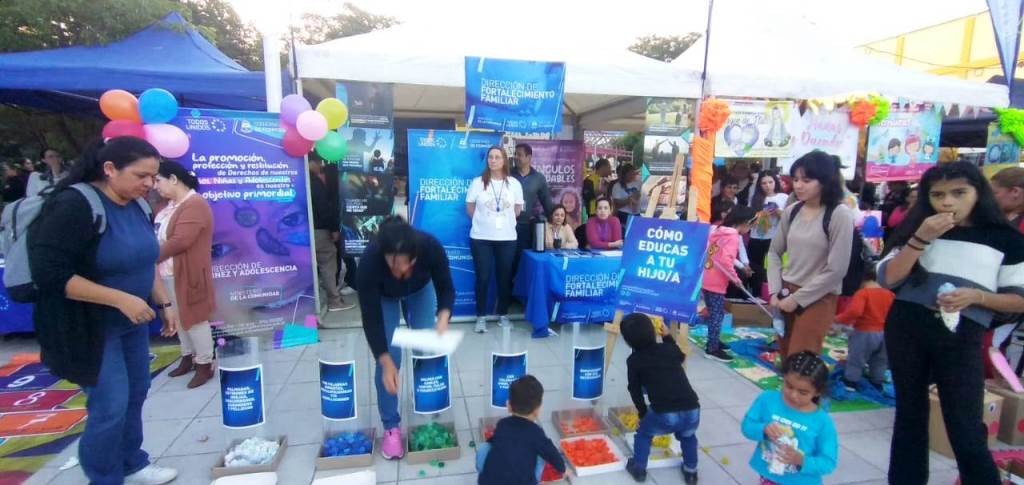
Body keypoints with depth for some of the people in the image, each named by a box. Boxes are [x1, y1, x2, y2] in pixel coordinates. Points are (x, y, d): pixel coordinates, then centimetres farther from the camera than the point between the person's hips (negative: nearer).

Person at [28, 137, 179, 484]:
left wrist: (165, 303, 8)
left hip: (132, 321, 7)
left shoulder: (136, 206, 2)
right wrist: (121, 299, -26)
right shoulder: (74, 205, -20)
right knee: (110, 407, -1)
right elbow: (49, 273, -23)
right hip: (90, 327, -7)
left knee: (135, 396, 16)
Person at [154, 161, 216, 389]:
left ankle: (205, 364, 10)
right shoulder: (171, 205, 14)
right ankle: (187, 357, 30)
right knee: (179, 317, 17)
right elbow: (158, 234, 14)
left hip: (187, 274, -9)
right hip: (168, 273, 9)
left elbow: (180, 240, -24)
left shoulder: (194, 204, -18)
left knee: (194, 318, 0)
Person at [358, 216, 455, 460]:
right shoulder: (370, 260, -42)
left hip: (420, 290, 2)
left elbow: (446, 288, -25)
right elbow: (371, 317, -32)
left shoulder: (430, 246, -40)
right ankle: (391, 426, 10)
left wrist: (443, 315, -45)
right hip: (383, 296, -1)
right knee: (390, 359, -8)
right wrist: (385, 362, -35)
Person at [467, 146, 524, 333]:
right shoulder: (478, 182, -1)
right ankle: (481, 317, 12)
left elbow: (517, 210, 11)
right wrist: (483, 221, 7)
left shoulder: (514, 184, 3)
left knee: (505, 277, 7)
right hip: (481, 238, -1)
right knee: (483, 278, 1)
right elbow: (470, 208, 6)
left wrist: (504, 222, 9)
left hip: (507, 238, 2)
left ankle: (503, 314, 22)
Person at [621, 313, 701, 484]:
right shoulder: (669, 349, 15)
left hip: (664, 415, -4)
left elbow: (635, 391, 14)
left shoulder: (634, 360, 6)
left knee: (643, 433, 28)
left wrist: (643, 413, 28)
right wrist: (667, 336, 45)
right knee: (687, 436, 38)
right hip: (692, 411, 4)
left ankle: (638, 469, 36)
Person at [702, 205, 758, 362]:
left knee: (714, 314, 20)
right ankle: (713, 349, 6)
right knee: (717, 315, 0)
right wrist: (735, 277, -15)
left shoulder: (718, 231, 11)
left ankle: (713, 342, 31)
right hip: (716, 283, -9)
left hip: (706, 280, 9)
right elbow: (725, 260, -26)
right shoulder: (733, 237, -15)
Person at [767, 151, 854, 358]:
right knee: (785, 359, 15)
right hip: (786, 293, 5)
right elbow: (774, 252, 11)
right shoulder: (791, 211, 3)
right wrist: (774, 291, 0)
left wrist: (797, 298, -12)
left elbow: (836, 270, -14)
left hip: (817, 299, -5)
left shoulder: (840, 214, -12)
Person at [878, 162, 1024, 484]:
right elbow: (887, 279, -7)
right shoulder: (916, 229, 4)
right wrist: (920, 238, -15)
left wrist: (975, 296, -16)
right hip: (905, 328, 2)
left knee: (965, 429, -2)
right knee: (910, 414, 14)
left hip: (961, 337, -2)